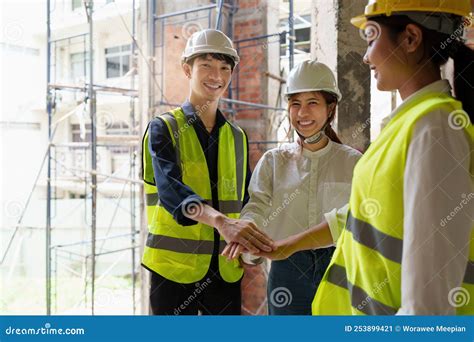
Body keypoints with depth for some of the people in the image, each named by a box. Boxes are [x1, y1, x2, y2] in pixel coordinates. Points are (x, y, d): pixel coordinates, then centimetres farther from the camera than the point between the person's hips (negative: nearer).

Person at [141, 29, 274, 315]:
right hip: (174, 266, -4)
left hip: (226, 268, 4)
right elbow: (170, 187, -23)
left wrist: (249, 243, 2)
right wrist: (220, 221, -40)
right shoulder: (163, 128, -5)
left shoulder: (238, 137, 9)